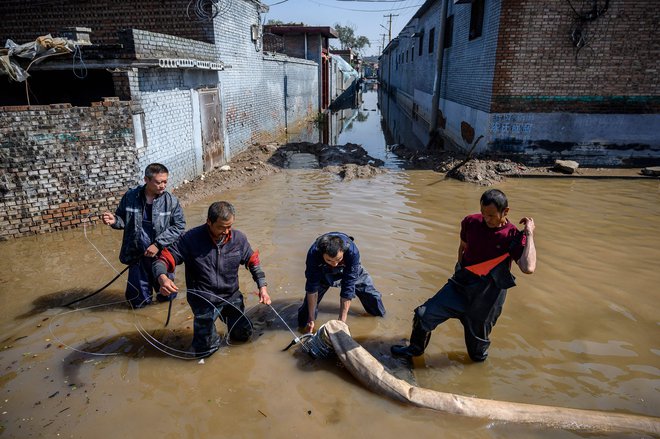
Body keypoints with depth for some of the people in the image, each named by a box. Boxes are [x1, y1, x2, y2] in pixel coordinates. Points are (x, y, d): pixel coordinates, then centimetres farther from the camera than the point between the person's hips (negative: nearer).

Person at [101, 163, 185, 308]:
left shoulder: (171, 201, -10)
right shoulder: (130, 197, -6)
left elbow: (179, 226, -9)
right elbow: (123, 220, 7)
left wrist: (158, 244, -17)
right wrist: (114, 220, -17)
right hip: (137, 256, 1)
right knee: (139, 302, 10)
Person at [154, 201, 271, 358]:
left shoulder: (239, 238, -10)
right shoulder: (191, 239, -21)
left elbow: (253, 262, 5)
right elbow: (163, 259, -18)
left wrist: (262, 287, -4)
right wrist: (162, 278, -40)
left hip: (231, 297, 3)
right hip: (204, 301, -3)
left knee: (243, 335, 16)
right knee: (204, 350, 2)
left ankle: (226, 317, 46)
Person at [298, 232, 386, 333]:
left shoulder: (352, 252, -42)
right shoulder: (313, 254, -41)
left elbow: (348, 288, -38)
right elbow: (312, 288, -31)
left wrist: (342, 320, -36)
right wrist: (311, 319, -27)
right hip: (322, 271, 0)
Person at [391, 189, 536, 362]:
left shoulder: (514, 237, -14)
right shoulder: (471, 222, -3)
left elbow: (528, 268, -31)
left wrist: (529, 234, -26)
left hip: (487, 295, -3)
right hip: (461, 285, 3)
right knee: (424, 314, -2)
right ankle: (415, 348, 25)